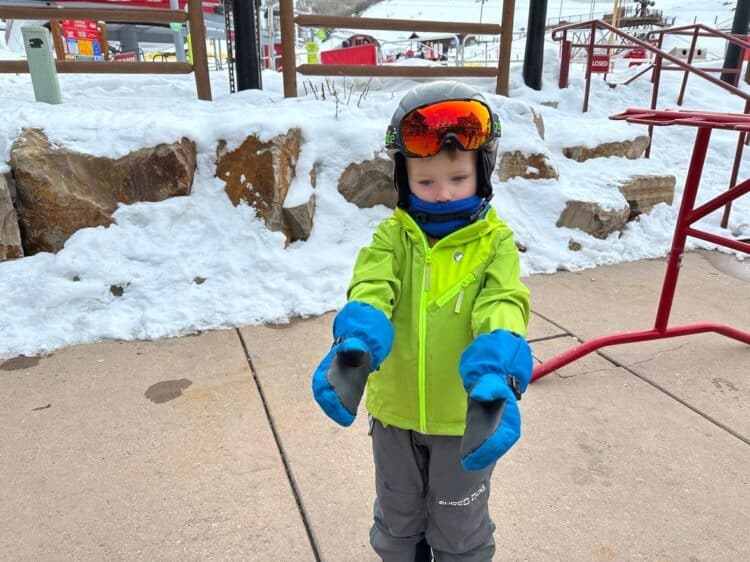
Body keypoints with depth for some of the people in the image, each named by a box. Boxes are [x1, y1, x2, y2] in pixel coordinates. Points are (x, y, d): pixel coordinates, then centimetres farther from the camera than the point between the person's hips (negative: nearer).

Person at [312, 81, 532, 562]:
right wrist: (352, 350, -47)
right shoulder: (393, 235, -9)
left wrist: (496, 381, -46)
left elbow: (502, 307, -26)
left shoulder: (495, 240, -12)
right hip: (395, 412, 2)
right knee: (397, 520, 27)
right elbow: (371, 290, -25)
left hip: (465, 416, -1)